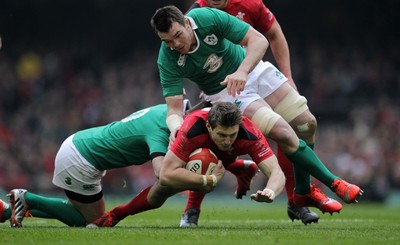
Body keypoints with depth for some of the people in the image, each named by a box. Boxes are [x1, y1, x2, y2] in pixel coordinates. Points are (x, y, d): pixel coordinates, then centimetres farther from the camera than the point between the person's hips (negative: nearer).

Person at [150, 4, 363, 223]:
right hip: (224, 91, -2)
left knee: (306, 124, 0)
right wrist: (175, 127, -50)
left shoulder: (208, 17, -28)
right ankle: (334, 183, 0)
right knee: (284, 133, -20)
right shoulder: (167, 61, -26)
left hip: (252, 69, 2)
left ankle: (303, 193, 22)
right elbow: (174, 108, -26)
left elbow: (259, 40, -27)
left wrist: (241, 72, -43)